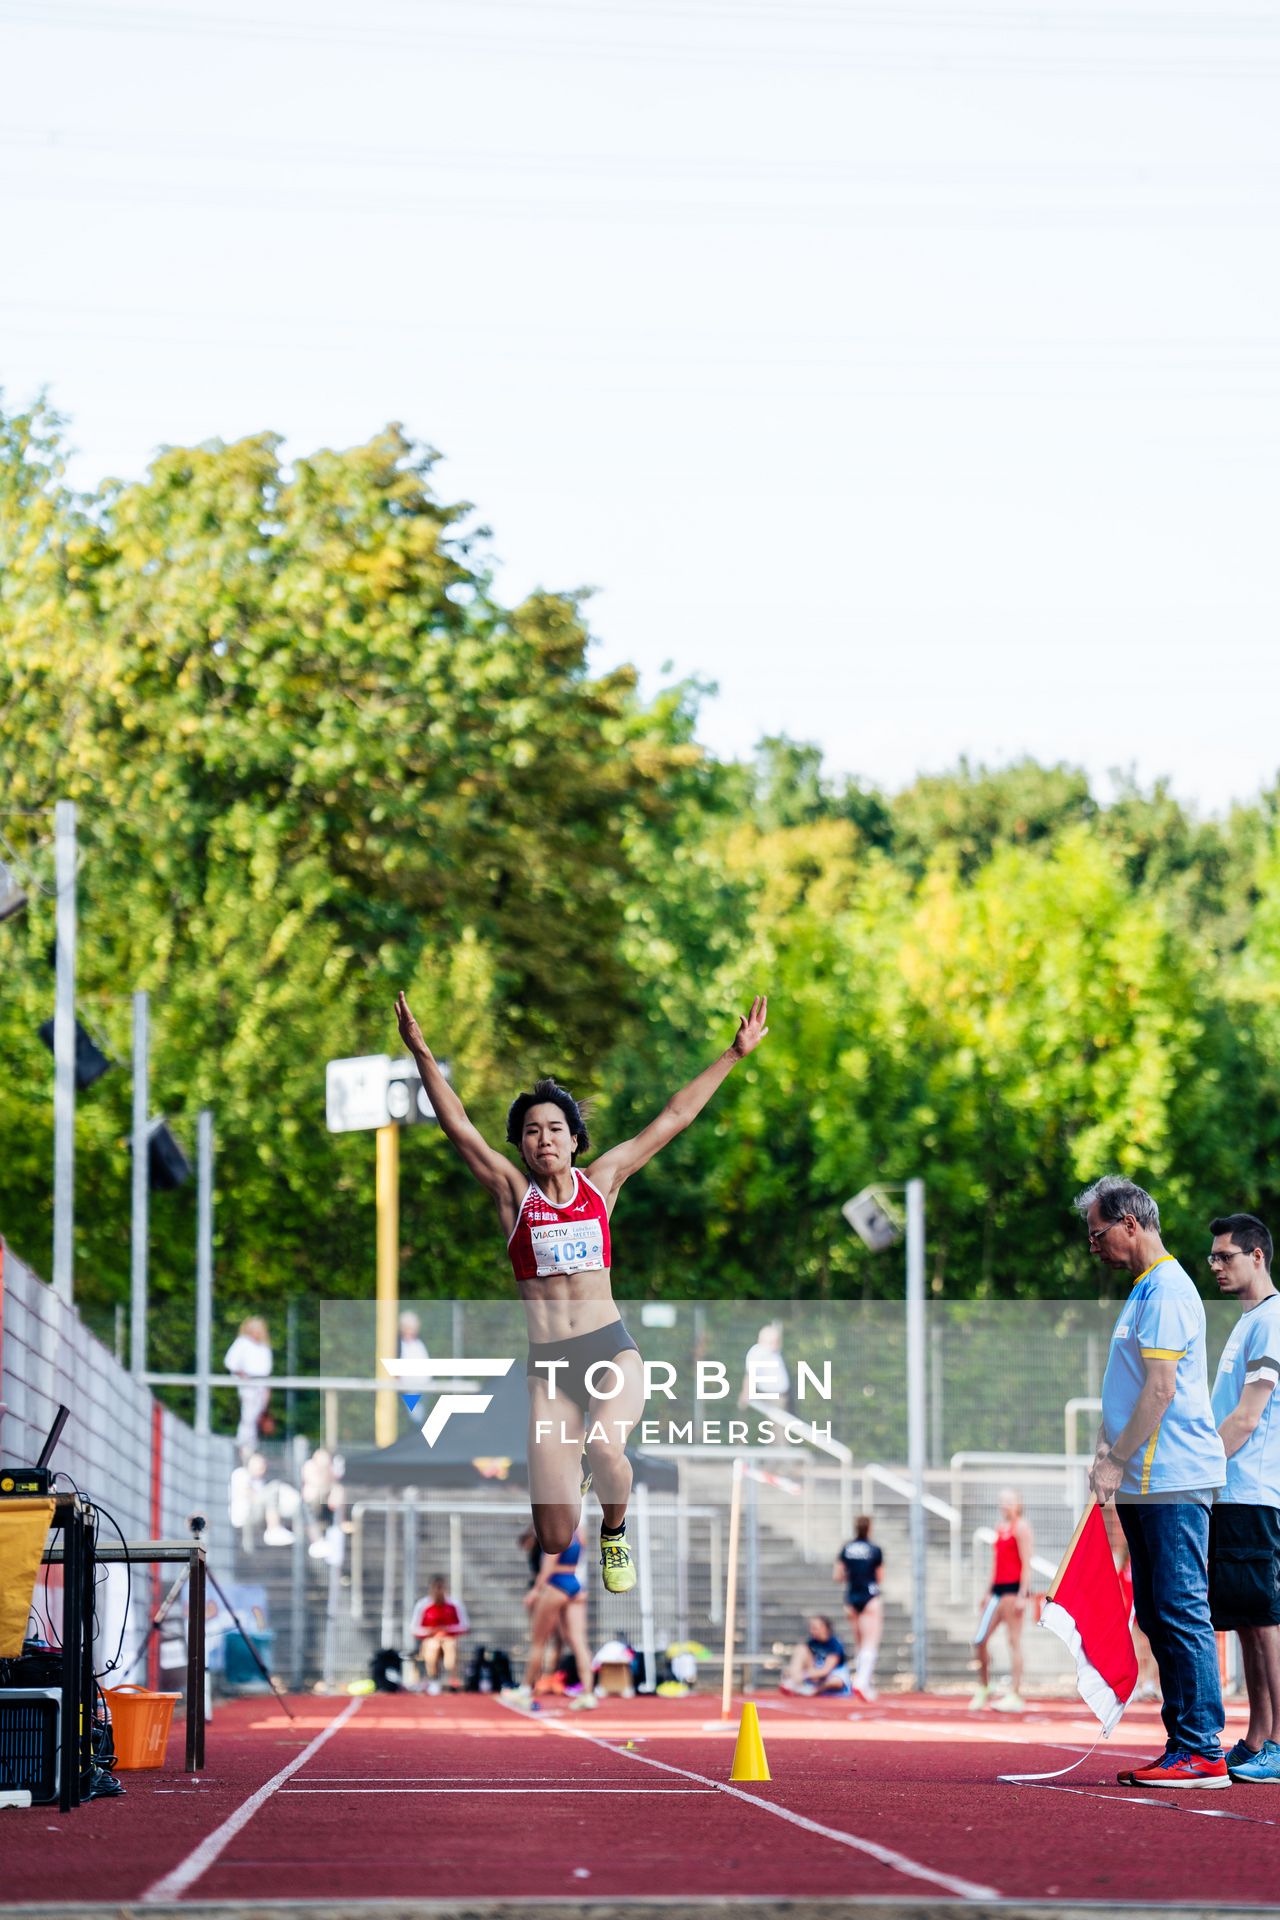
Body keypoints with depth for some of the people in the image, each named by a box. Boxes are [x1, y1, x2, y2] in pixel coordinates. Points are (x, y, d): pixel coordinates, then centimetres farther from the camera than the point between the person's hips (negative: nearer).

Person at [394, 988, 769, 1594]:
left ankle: (614, 1535, 3)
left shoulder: (601, 1181, 8)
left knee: (605, 1448, -33)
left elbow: (673, 1118, 11)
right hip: (548, 1362, 0)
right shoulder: (513, 1192, 5)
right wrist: (421, 1053, -14)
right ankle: (569, 1476, 37)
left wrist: (735, 1054, 11)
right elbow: (457, 1126, -4)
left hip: (612, 1349, 0)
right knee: (554, 1541, -3)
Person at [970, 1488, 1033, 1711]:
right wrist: (989, 1592, 22)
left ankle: (1015, 1695, -7)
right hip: (997, 1589, 8)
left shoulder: (1021, 1527, -6)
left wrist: (1022, 1595, -18)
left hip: (1013, 1589, -8)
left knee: (1014, 1641, -7)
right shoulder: (1001, 1528, 19)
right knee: (980, 1640, 4)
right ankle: (983, 1689, 15)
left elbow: (1026, 1563, -12)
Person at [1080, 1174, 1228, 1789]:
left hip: (1174, 1482, -10)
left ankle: (1203, 1752, -11)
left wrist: (1118, 1461, -17)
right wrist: (1105, 1450, 14)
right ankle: (1183, 1743, 13)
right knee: (1157, 1617, 10)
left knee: (1182, 1613, -10)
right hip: (1146, 1483, 10)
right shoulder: (1142, 1290, 19)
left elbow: (1161, 1390, -18)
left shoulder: (1167, 1289, -12)